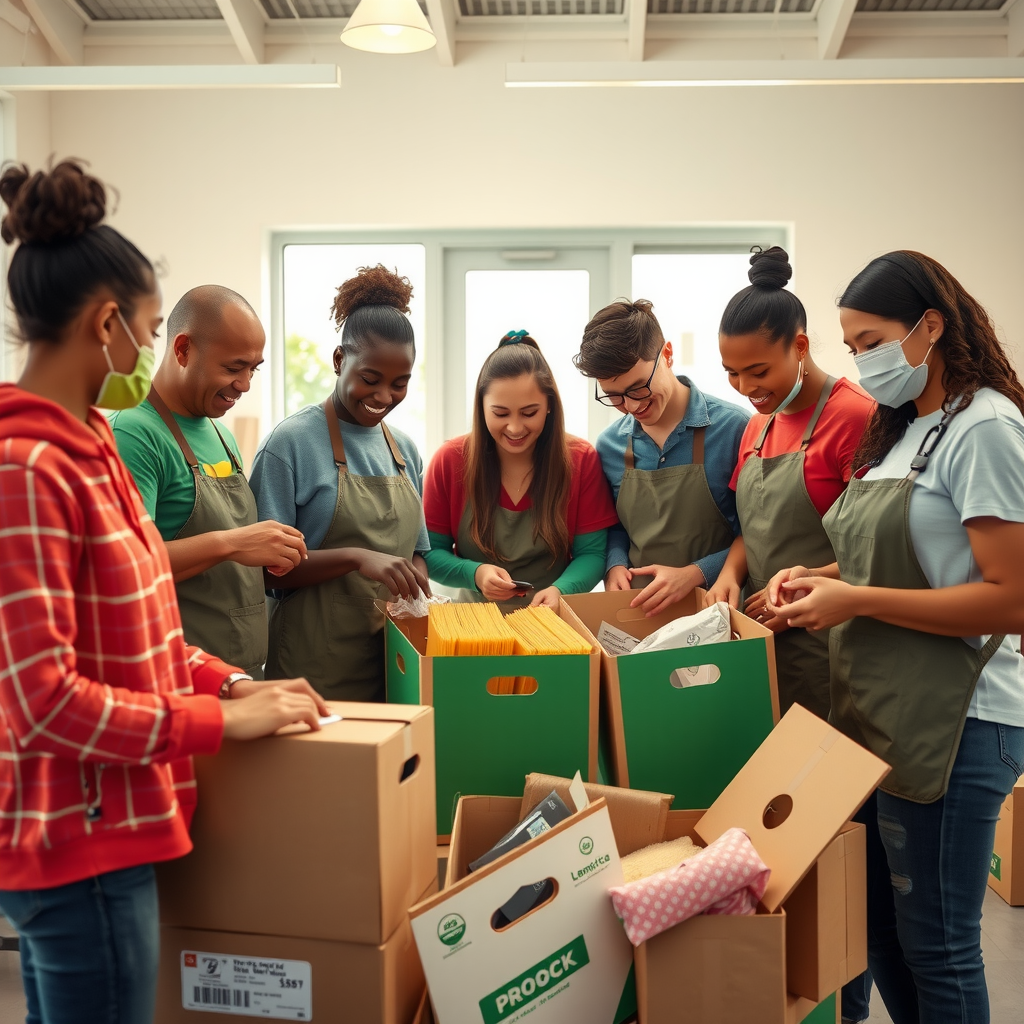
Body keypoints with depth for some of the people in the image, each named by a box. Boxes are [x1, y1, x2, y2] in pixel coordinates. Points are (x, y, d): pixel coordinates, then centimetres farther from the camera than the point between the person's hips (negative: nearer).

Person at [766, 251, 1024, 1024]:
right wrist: (823, 576, 2)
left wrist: (857, 600, -19)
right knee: (878, 925, 18)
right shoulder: (903, 429, 14)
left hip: (953, 726, -8)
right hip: (880, 714, 9)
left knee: (934, 944, 5)